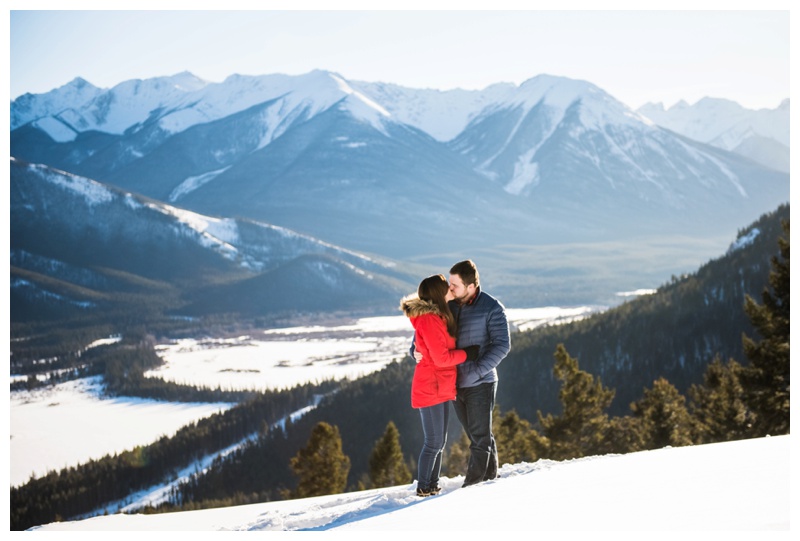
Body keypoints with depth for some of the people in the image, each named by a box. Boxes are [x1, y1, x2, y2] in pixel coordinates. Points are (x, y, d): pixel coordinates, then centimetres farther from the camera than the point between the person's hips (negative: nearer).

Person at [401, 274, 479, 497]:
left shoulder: (437, 317, 13)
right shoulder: (429, 320, -19)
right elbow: (441, 358, -19)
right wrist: (467, 354, -8)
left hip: (440, 388, 10)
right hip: (430, 388, -10)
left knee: (439, 442, 13)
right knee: (433, 442, -4)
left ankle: (432, 486, 20)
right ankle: (423, 487, 5)